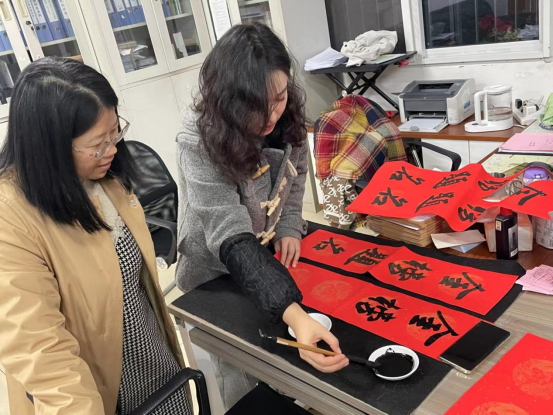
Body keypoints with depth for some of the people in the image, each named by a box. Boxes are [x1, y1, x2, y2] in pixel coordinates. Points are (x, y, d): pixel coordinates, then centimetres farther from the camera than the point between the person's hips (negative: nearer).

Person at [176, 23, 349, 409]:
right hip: (218, 272, -4)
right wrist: (294, 314, -52)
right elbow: (232, 241, -41)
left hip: (269, 254, 5)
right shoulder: (199, 143, -34)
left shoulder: (288, 112, -17)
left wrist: (290, 227, -12)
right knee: (243, 373, 11)